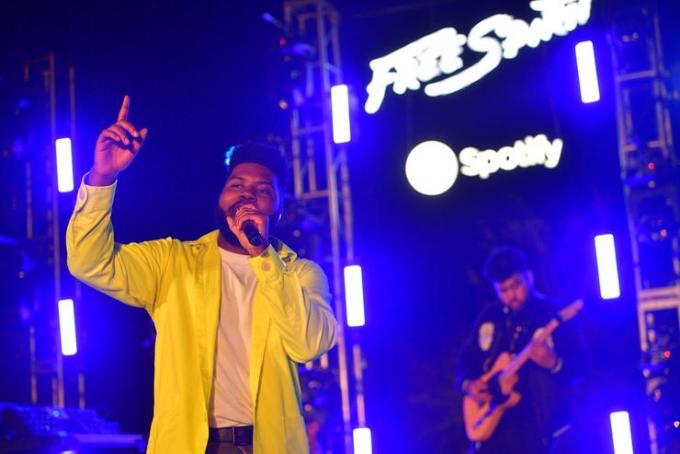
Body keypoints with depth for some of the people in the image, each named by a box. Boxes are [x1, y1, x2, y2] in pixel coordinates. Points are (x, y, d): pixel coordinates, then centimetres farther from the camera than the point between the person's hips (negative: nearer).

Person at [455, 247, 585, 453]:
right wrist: (468, 384, -1)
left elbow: (579, 369, -8)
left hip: (535, 425, -5)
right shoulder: (489, 316, 12)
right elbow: (466, 359, 20)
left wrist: (553, 363, -29)